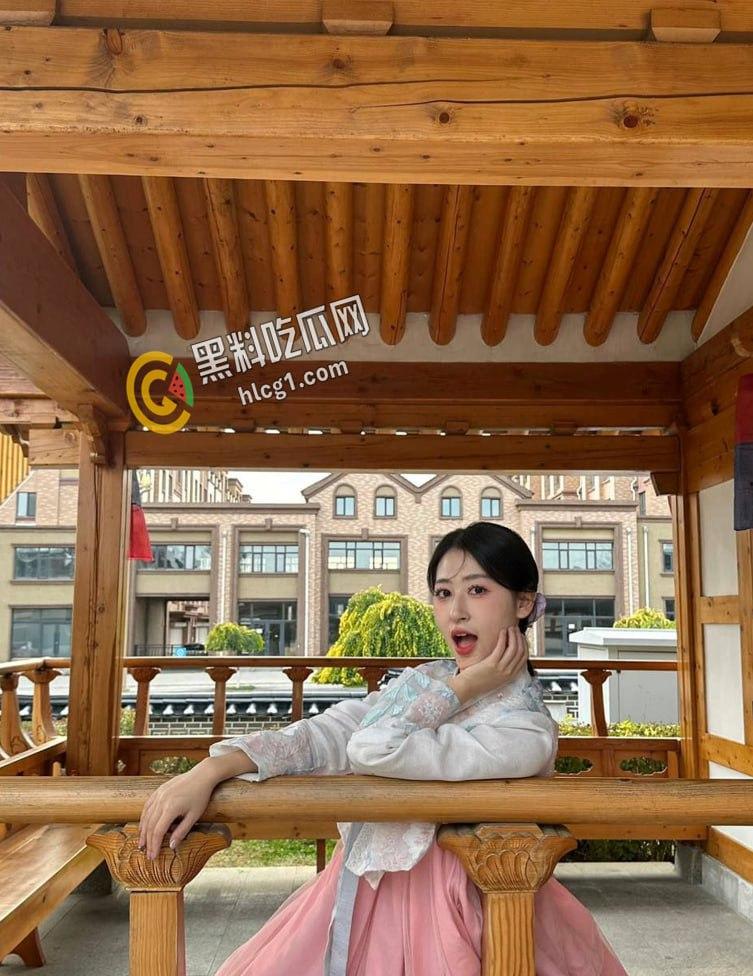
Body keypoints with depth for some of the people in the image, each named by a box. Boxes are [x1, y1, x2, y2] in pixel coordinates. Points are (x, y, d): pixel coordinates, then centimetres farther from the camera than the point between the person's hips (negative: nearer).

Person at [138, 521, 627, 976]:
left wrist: (461, 689, -12)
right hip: (362, 889, 6)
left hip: (436, 905, -5)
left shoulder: (527, 732, -18)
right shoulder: (423, 681, 3)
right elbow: (324, 735, -7)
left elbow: (375, 751, -24)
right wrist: (211, 771, -18)